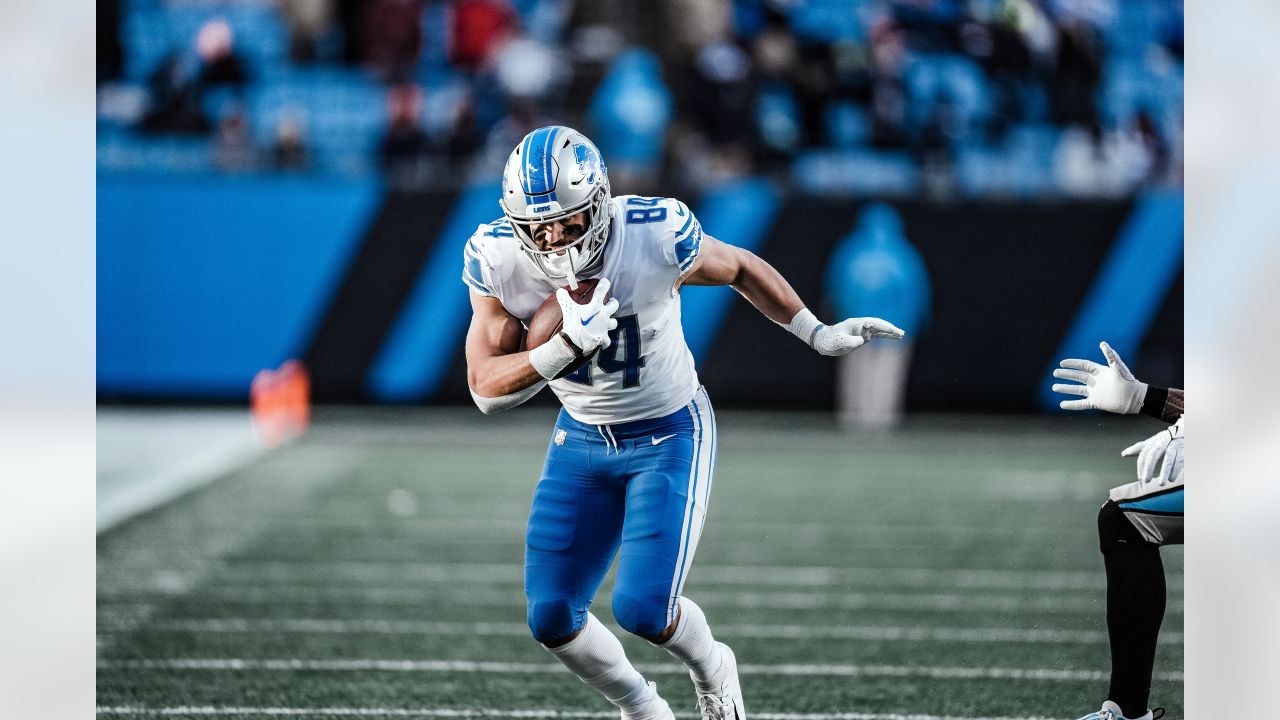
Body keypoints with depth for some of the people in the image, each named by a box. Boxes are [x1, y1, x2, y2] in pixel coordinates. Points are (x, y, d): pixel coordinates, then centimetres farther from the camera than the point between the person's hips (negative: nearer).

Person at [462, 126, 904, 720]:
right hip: (581, 438, 4)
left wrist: (817, 335, 1)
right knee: (552, 620, 1)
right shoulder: (496, 259, -19)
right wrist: (568, 345, -35)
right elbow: (487, 390, -20)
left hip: (669, 432, -3)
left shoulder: (657, 235, -26)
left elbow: (740, 269, -4)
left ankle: (709, 667, 19)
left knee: (643, 609, -16)